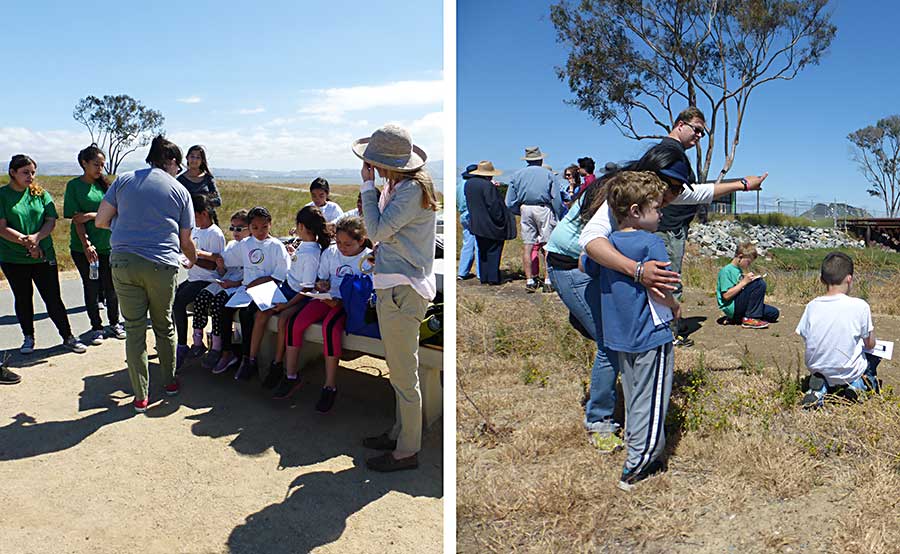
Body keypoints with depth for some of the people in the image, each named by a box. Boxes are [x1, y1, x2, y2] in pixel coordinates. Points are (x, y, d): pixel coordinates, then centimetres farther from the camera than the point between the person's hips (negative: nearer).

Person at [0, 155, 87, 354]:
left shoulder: (40, 193, 5)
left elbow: (51, 221, -1)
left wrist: (37, 237, -19)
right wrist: (24, 240, -22)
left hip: (44, 256, 1)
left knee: (53, 299, 1)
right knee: (23, 299, 12)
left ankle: (68, 337, 9)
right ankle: (28, 337, 28)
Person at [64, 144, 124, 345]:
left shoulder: (104, 184, 6)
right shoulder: (74, 185, -2)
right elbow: (76, 219, -8)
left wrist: (92, 215, -17)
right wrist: (86, 244, -16)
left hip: (108, 245, 2)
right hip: (83, 247, -2)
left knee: (111, 287, 8)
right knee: (91, 287, 7)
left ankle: (114, 323, 25)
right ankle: (96, 327, 19)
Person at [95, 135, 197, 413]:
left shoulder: (123, 180, 9)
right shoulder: (180, 191, 7)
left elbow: (100, 221, 8)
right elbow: (185, 241, 10)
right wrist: (194, 259, 30)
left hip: (123, 262, 1)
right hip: (161, 265, -1)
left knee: (134, 330, 7)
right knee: (164, 326, 17)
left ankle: (141, 396, 13)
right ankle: (170, 382, 31)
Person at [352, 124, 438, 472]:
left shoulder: (412, 189, -18)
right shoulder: (399, 185, 13)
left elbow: (377, 230, -16)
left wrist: (368, 185, -10)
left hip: (403, 290, -11)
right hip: (393, 287, 11)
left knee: (404, 374, 0)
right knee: (400, 370, 20)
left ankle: (407, 451, 14)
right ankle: (400, 433, 35)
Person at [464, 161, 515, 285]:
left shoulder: (468, 183, 5)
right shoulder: (488, 185, -20)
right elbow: (493, 205, -19)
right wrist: (501, 221, -10)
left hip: (476, 224, 7)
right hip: (490, 226, -7)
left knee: (482, 251, 15)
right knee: (493, 251, 3)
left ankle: (483, 277, 18)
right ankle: (493, 278, 4)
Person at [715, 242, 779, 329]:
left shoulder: (740, 270, 17)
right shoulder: (726, 271, -11)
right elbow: (726, 296, -20)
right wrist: (744, 282, -18)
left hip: (741, 305, 9)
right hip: (732, 308, -9)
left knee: (774, 313, 2)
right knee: (759, 283, -20)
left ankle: (737, 319, 4)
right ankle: (750, 319, -16)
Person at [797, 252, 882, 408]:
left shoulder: (812, 306, -10)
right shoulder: (860, 306, -17)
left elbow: (804, 336, -2)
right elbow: (870, 344, -6)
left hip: (816, 369, 2)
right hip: (847, 372, -1)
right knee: (874, 355, 28)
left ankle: (820, 387, 7)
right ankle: (858, 384, 7)